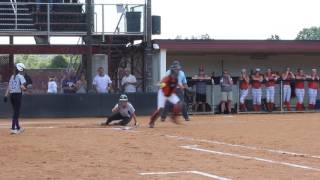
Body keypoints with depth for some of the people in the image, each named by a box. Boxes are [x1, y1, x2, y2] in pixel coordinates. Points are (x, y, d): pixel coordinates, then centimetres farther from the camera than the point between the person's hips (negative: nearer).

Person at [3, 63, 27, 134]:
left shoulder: (12, 77, 14)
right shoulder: (20, 76, -7)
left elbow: (8, 87, 10)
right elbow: (22, 87, -19)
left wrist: (6, 95, 7)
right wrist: (25, 88, 1)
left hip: (11, 94, 7)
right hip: (18, 94, -7)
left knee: (16, 112, 16)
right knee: (16, 112, -6)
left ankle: (18, 128, 25)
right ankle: (13, 128, -14)